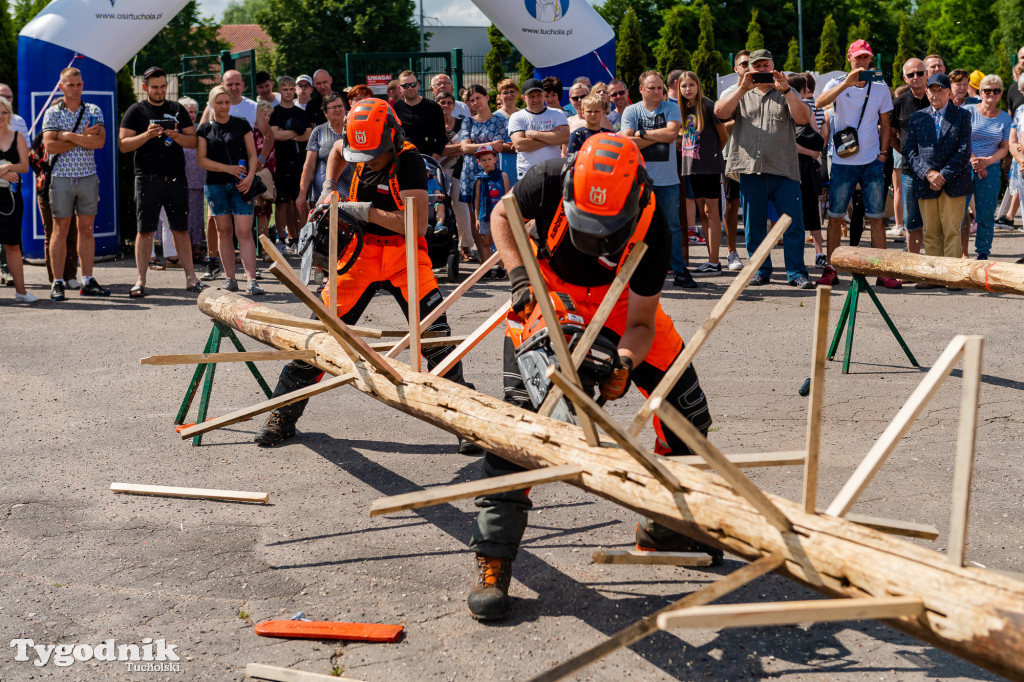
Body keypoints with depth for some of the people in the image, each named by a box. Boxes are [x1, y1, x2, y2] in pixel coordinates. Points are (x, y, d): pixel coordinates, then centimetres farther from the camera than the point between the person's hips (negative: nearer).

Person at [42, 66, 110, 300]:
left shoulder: (94, 111, 8)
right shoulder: (52, 113, 3)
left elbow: (99, 141, -7)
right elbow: (50, 146, -10)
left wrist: (69, 136, -12)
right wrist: (84, 138, -9)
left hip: (88, 177, 2)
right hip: (62, 177, -2)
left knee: (86, 229, 5)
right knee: (60, 229, -1)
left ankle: (88, 281, 8)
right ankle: (57, 283, 2)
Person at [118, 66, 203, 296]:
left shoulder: (177, 109, 14)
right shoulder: (136, 111, 3)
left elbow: (193, 141, 11)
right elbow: (123, 145, -3)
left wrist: (176, 137, -9)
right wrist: (147, 135, -18)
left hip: (176, 178, 3)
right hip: (148, 178, -3)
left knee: (181, 230, 7)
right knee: (145, 230, -4)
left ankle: (191, 278, 10)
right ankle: (140, 281, -1)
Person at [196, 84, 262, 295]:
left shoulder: (242, 125, 6)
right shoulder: (205, 129, 6)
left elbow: (252, 154, 7)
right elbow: (201, 159, 1)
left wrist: (250, 176, -10)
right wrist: (228, 168, -9)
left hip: (240, 185, -1)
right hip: (215, 185, 1)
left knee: (244, 232, -9)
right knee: (224, 231, 5)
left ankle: (251, 280, -14)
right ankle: (230, 278, 12)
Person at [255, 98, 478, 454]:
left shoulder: (408, 160, -20)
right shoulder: (361, 145, -2)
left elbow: (418, 224, -29)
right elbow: (337, 150, 26)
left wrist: (365, 211, -26)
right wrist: (329, 188, 14)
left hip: (403, 255, -4)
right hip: (362, 251, 4)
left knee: (435, 336, -15)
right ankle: (283, 414, 12)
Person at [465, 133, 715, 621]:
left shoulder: (651, 232, -31)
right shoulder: (549, 182, -32)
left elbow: (640, 323, -22)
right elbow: (502, 217, -9)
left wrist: (623, 363, -42)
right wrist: (520, 277, -23)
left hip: (620, 301, 2)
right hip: (546, 294, -1)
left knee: (686, 411, -2)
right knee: (519, 413, -18)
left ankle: (665, 528, 22)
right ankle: (493, 561, -13)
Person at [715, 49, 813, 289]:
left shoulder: (787, 94, 13)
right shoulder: (740, 95, 16)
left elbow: (803, 118, -4)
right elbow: (720, 112, -3)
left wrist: (785, 89, -13)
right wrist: (743, 88, -13)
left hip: (783, 170, -1)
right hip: (750, 170, 1)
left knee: (794, 223, -5)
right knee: (754, 226, 6)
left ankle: (796, 273, 2)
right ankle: (761, 271, 18)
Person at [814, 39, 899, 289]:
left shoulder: (880, 88, 8)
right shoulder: (837, 85, 0)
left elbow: (885, 124, 15)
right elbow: (819, 102, -22)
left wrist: (883, 153, 3)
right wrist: (847, 82, -32)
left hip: (872, 163, 1)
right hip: (843, 162, -1)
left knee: (876, 218, 0)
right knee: (835, 217, 1)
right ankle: (830, 270, 9)